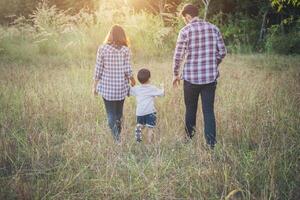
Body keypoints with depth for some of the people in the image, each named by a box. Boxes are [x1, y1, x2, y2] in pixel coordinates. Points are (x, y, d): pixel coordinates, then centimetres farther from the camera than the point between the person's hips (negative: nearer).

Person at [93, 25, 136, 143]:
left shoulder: (102, 49, -6)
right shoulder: (125, 50, -6)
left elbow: (98, 69, -3)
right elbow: (127, 70, -6)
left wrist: (95, 85, 7)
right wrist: (132, 80, 13)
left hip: (107, 87, -1)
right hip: (121, 87, 1)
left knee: (111, 113, 5)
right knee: (119, 112, 17)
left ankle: (117, 137, -15)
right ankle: (118, 137, 26)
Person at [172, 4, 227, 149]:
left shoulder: (185, 31, -7)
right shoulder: (213, 28, 3)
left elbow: (178, 56, -7)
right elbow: (222, 52, 6)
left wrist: (175, 74, 8)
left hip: (191, 77, -2)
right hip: (211, 77, 2)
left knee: (190, 110, 14)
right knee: (209, 111, 5)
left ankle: (189, 140, 26)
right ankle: (211, 144, 1)